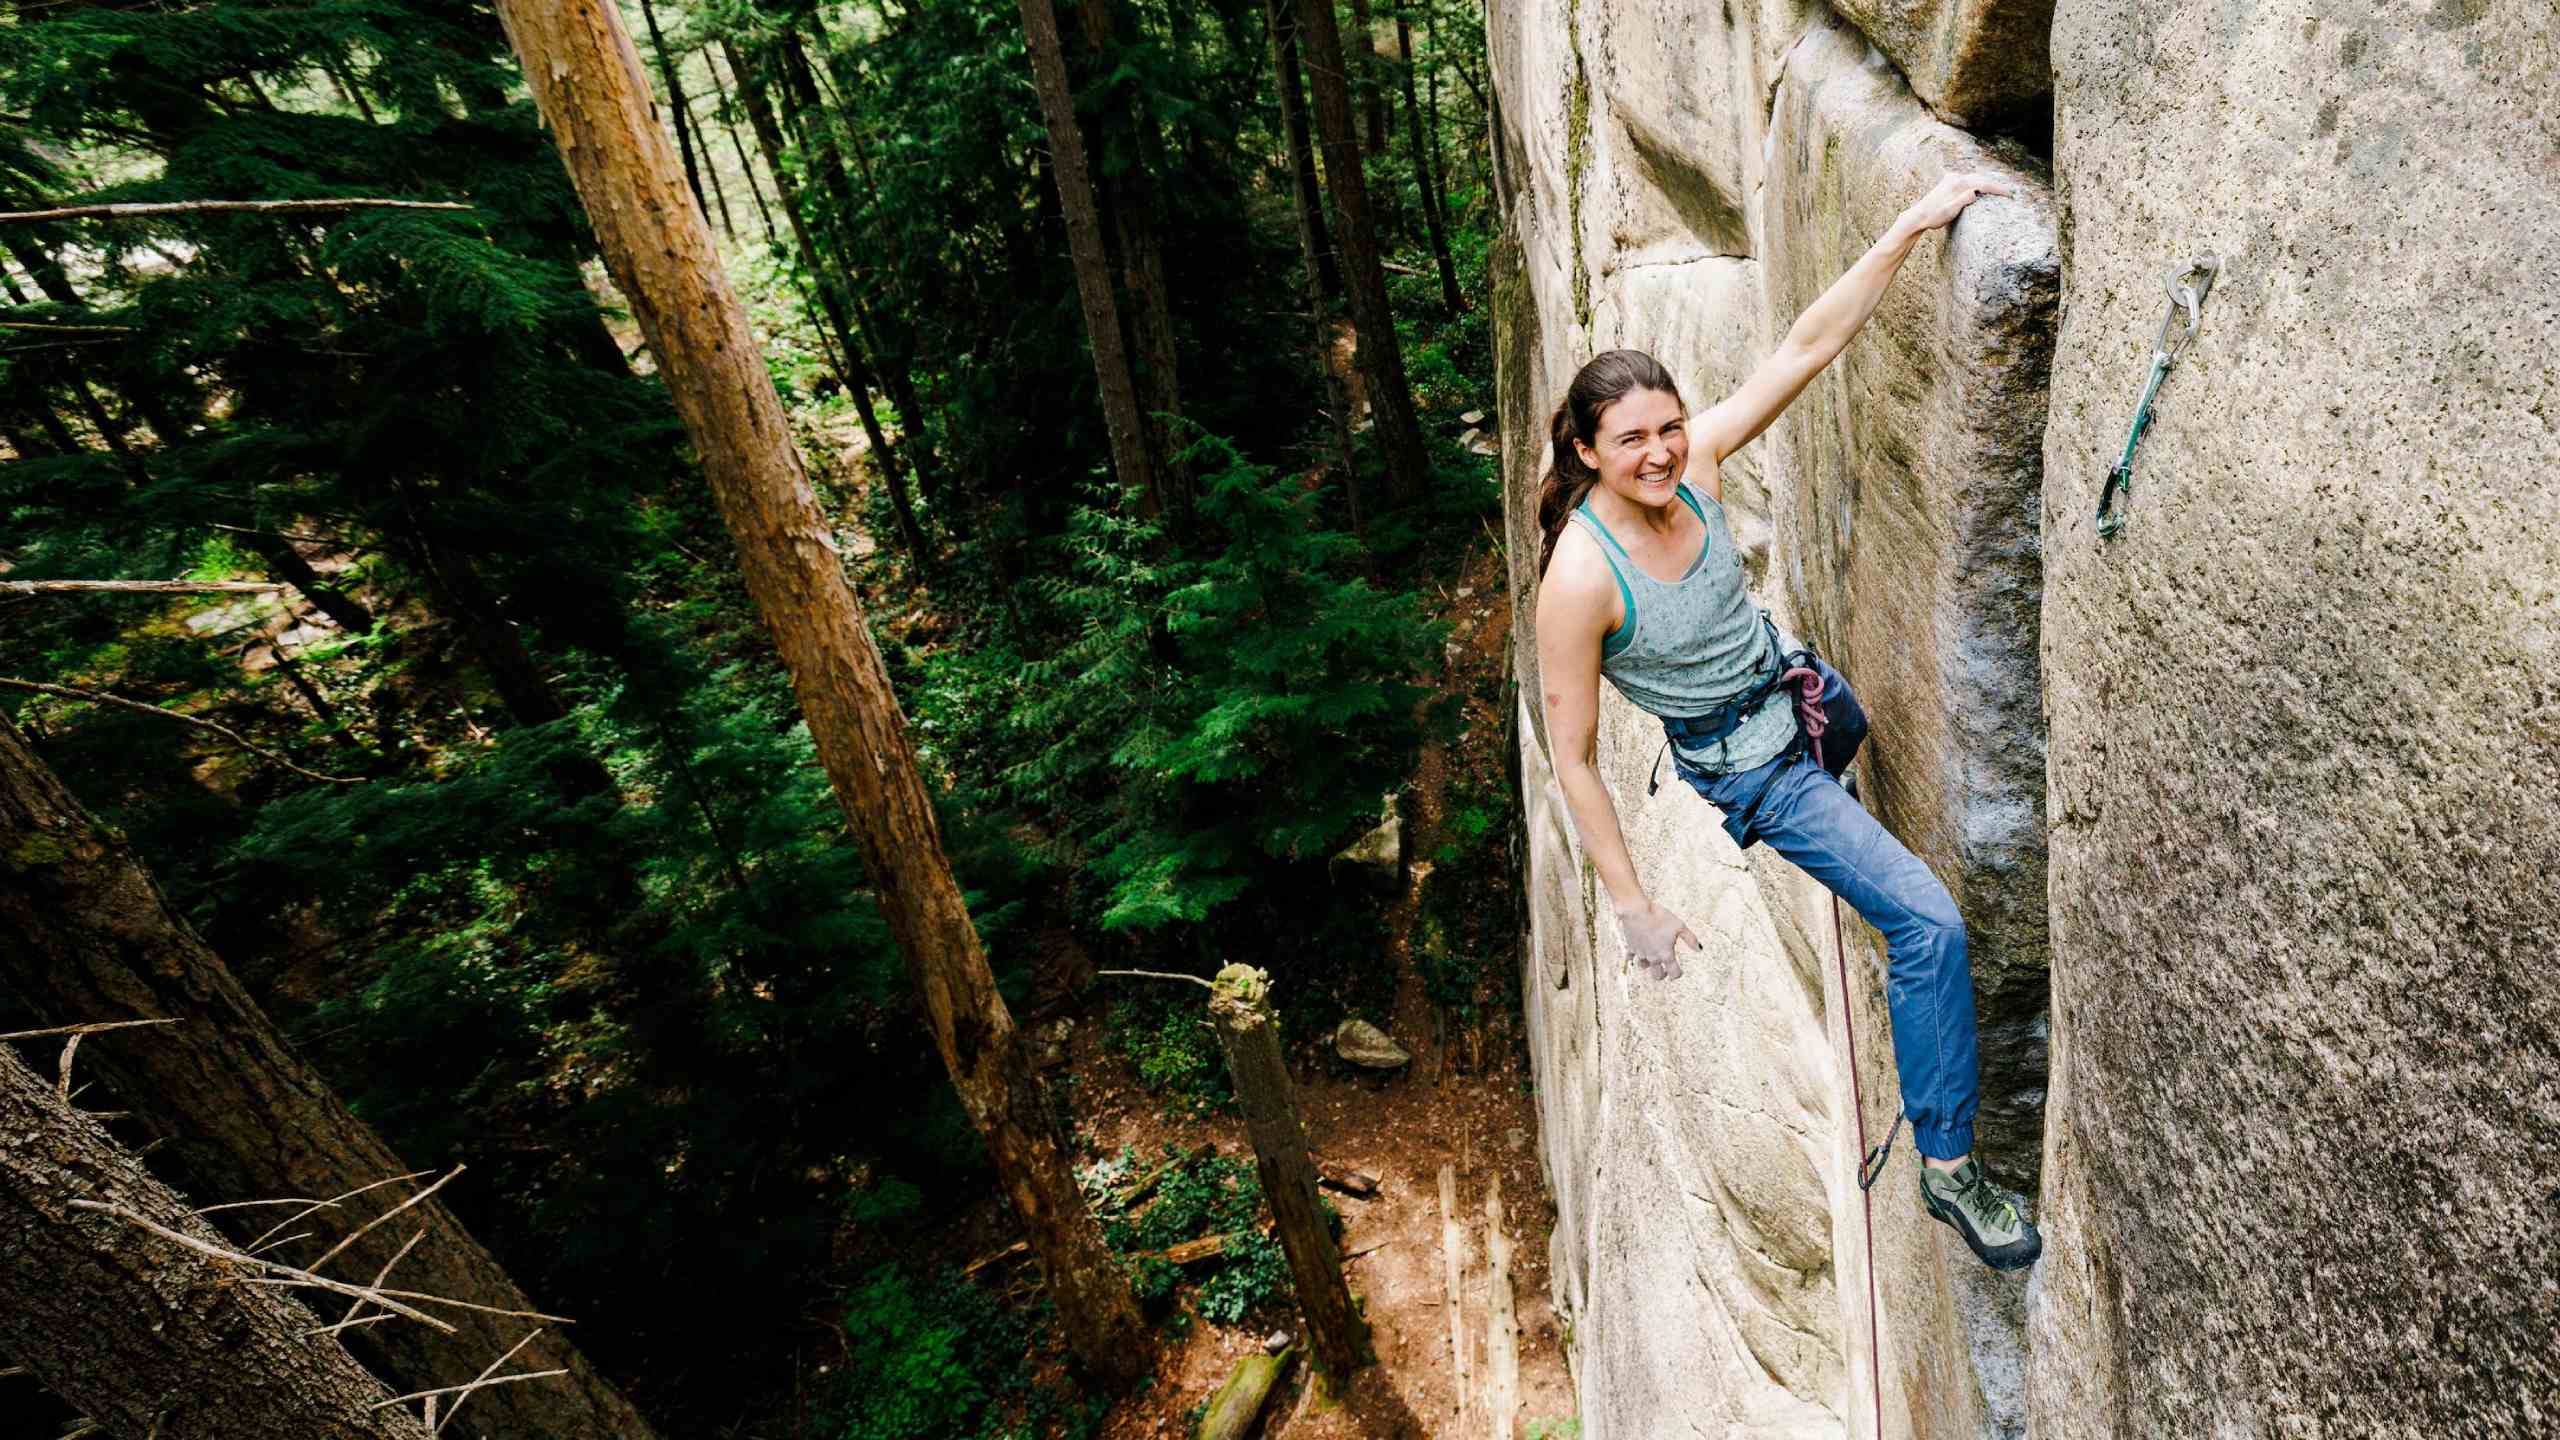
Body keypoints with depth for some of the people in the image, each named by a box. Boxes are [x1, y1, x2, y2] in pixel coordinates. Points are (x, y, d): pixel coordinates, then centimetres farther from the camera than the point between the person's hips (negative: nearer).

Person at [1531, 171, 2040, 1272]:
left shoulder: (1695, 463, -17)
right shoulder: (1581, 579, -32)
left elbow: (1808, 346, -12)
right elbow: (1571, 756, -26)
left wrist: (1912, 226, -22)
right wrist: (1635, 910, -23)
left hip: (1796, 686, 8)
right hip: (1743, 763, -7)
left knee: (1856, 741, 42)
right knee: (1930, 923, -14)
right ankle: (1947, 1168, 2)